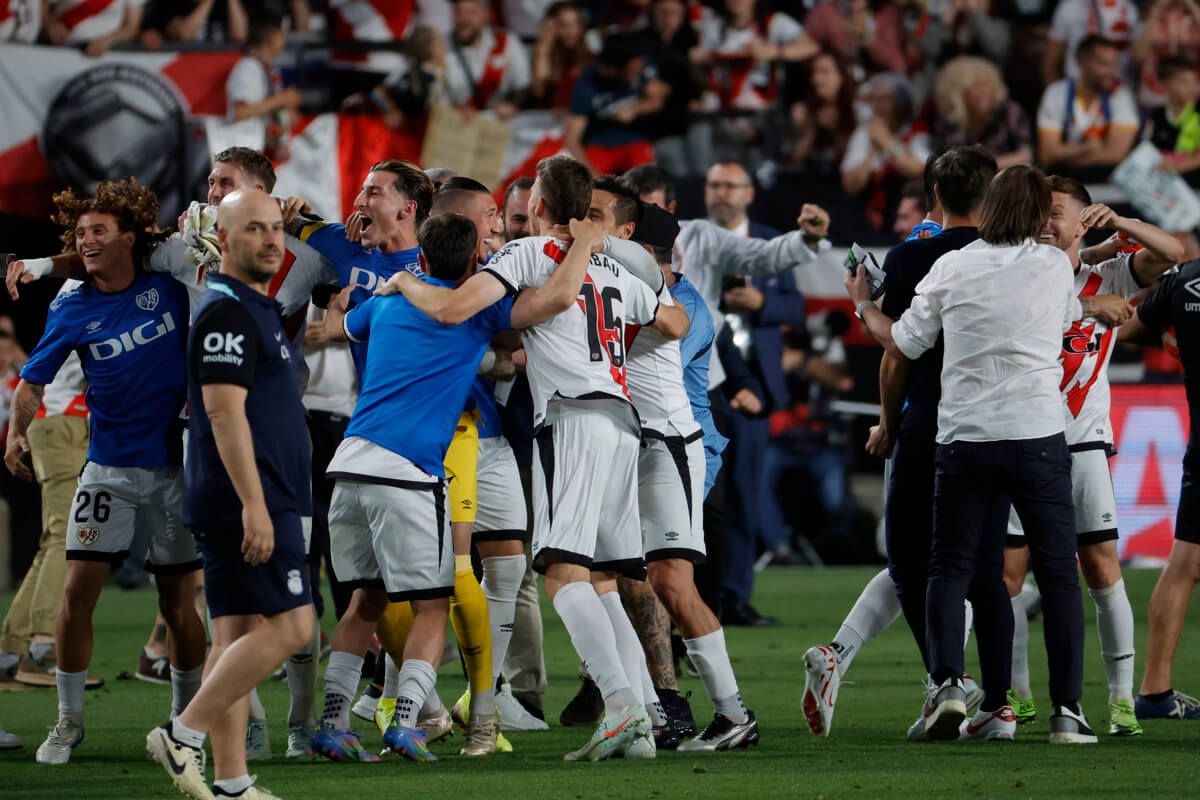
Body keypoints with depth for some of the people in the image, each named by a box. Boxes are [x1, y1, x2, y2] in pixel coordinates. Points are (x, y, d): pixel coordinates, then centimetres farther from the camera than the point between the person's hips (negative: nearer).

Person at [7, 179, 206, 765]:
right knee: (78, 590, -9)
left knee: (177, 602, 5)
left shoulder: (170, 288, -2)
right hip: (109, 468, 0)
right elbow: (34, 380, 2)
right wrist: (18, 431, -14)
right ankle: (69, 721, 3)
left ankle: (187, 715, 23)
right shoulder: (72, 312, -2)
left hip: (175, 464, 0)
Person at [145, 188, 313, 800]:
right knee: (289, 626, -11)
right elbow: (224, 412, -20)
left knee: (237, 635, 7)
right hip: (251, 501, -10)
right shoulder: (227, 311, -12)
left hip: (253, 501, 10)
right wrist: (254, 504, -24)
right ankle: (183, 736, -9)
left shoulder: (254, 309, 19)